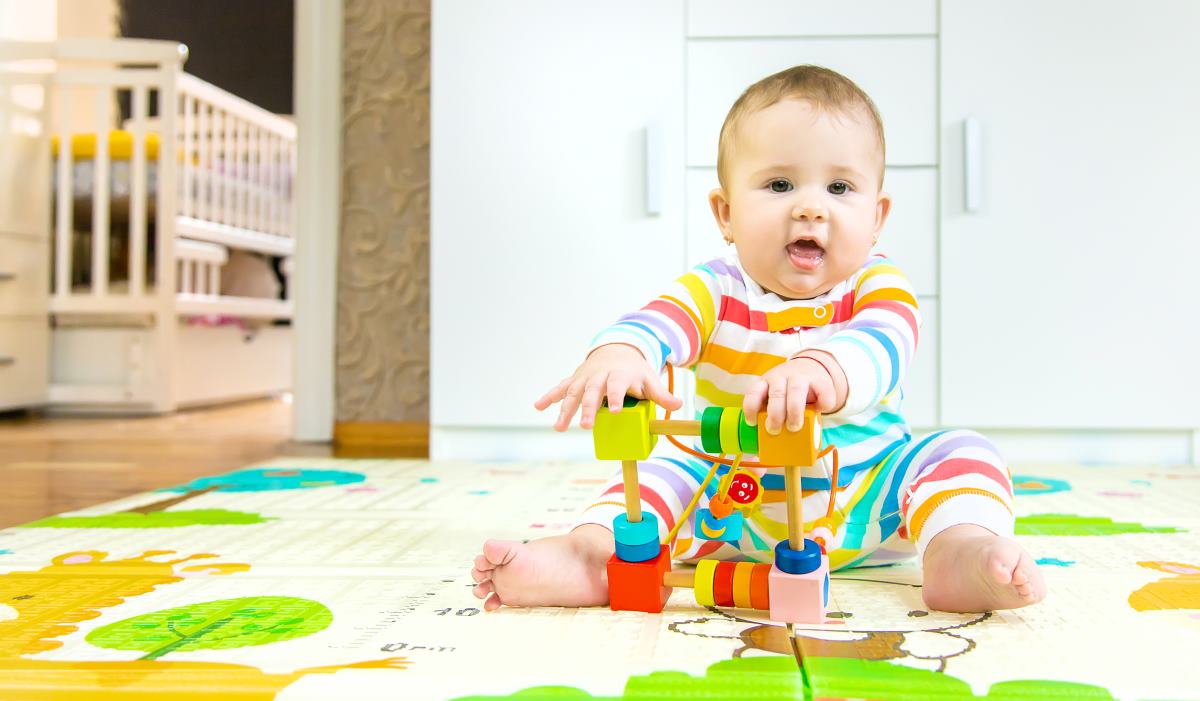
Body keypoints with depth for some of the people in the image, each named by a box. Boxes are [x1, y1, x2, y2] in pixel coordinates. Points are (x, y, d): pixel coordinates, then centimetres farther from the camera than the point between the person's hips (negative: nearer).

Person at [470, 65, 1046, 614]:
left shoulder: (877, 288, -8)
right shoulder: (715, 291, -3)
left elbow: (880, 347, -32)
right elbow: (654, 324, -25)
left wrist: (823, 371, -58)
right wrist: (617, 354, -52)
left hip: (867, 503, -1)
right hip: (737, 505, 1)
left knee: (960, 451, -19)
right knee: (661, 472, -16)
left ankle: (959, 551, -43)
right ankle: (592, 548, -35)